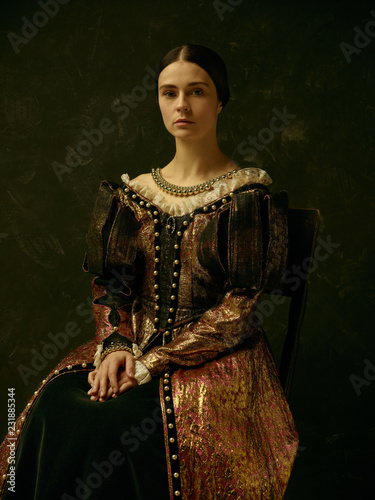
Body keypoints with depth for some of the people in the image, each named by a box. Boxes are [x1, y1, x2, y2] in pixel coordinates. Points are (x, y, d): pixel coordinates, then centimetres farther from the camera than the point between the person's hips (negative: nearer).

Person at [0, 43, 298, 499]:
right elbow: (111, 283, 10)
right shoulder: (134, 192, 11)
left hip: (216, 356, -4)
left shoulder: (250, 194, -4)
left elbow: (240, 308, -9)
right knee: (58, 406, -23)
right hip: (133, 345, 4)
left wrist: (152, 362, -15)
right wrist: (116, 344, -11)